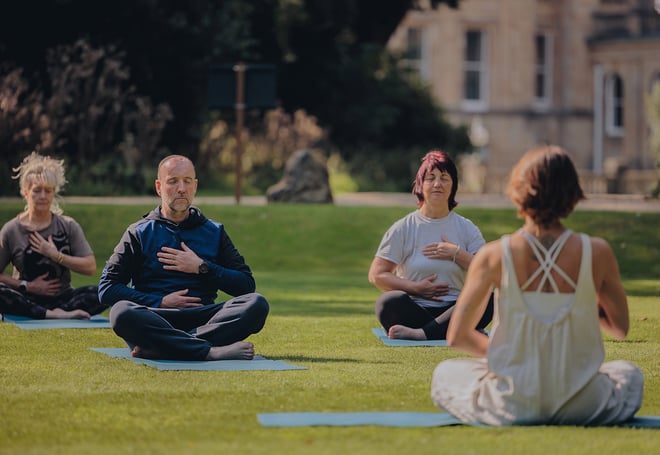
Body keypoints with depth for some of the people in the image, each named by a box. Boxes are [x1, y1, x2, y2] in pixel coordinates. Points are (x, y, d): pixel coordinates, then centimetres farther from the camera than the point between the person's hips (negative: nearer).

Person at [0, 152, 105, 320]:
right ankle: (54, 314, -37)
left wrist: (55, 255, -10)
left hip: (62, 297, 1)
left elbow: (90, 267, -2)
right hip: (27, 300, -1)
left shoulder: (68, 226, 6)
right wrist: (27, 286, -10)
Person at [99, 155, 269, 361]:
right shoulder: (139, 233, 15)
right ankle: (211, 351, -43)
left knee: (257, 303, -26)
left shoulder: (214, 232, 21)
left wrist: (202, 267, 1)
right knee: (122, 312, -36)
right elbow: (107, 289, 5)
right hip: (155, 319, -2)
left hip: (203, 318, 2)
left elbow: (246, 285, 12)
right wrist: (160, 303, -5)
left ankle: (162, 347, -39)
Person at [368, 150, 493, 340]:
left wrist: (456, 253, -7)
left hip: (453, 310, 1)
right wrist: (415, 288, -8)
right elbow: (377, 275, 2)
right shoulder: (403, 228, 8)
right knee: (390, 302, -35)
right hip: (415, 308, -1)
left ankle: (418, 334, -37)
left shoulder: (467, 229, 12)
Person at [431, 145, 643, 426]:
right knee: (629, 374, 35)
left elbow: (457, 337, -6)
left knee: (444, 373, 30)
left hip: (511, 408, -1)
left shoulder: (494, 256, -12)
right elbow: (620, 329, 3)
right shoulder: (597, 253, -11)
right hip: (579, 408, 1)